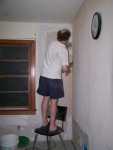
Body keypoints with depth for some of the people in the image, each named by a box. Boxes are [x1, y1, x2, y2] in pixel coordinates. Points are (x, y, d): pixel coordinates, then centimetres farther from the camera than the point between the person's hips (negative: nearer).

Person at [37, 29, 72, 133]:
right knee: (54, 102, 3)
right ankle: (52, 126, 12)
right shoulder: (63, 49, -14)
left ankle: (44, 122, 26)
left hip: (44, 75, 7)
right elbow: (65, 68, -16)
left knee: (45, 99, 14)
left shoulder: (52, 43, 8)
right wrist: (68, 70, 4)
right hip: (54, 78, -7)